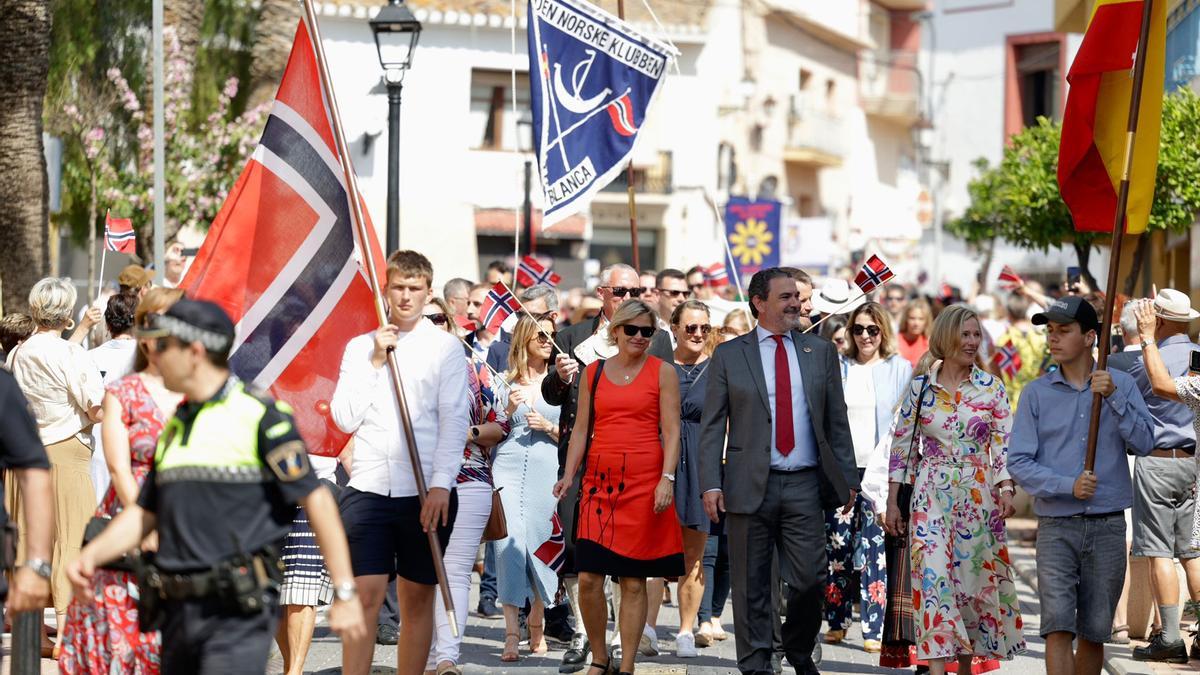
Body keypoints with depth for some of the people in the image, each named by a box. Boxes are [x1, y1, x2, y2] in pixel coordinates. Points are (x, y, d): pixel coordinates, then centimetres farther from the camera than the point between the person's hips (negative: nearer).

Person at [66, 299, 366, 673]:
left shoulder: (260, 417, -7)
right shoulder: (175, 425, 17)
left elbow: (316, 502, -8)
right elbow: (143, 512, 22)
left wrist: (345, 593, -10)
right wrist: (91, 555, 4)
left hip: (238, 612, -8)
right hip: (179, 610, 8)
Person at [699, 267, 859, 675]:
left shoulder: (821, 352, 11)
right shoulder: (729, 355, 4)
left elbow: (837, 421, 12)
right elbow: (712, 426, 2)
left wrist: (847, 478, 7)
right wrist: (711, 484, -7)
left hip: (806, 485, 2)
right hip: (750, 485, -1)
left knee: (808, 580, 2)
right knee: (751, 586, 3)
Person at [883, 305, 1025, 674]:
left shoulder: (991, 388, 2)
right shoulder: (921, 386, 1)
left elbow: (1004, 443, 0)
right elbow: (902, 444, 5)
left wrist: (1005, 489, -15)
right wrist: (892, 501, 4)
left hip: (979, 497, 1)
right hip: (931, 495, -1)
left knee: (975, 577, 6)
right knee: (933, 576, -12)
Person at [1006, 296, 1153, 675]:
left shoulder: (1121, 385, 6)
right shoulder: (1036, 393, 3)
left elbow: (1144, 443, -5)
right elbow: (1018, 463, -2)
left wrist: (1113, 398, -18)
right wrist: (1068, 486, -17)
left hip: (1108, 528, 1)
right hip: (1056, 528, -1)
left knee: (1094, 632, 8)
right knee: (1058, 626, -14)